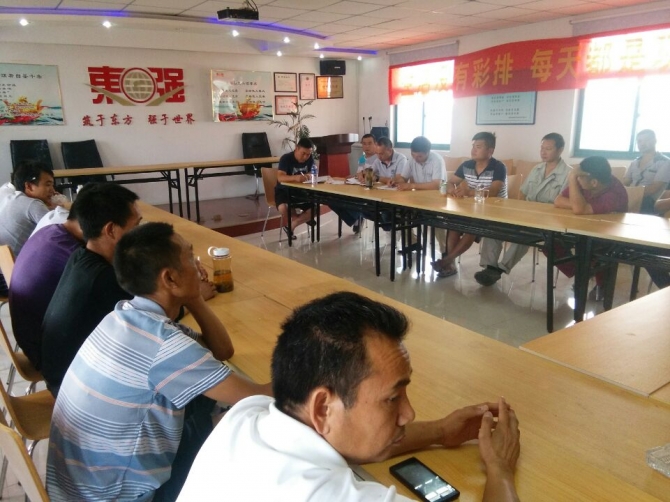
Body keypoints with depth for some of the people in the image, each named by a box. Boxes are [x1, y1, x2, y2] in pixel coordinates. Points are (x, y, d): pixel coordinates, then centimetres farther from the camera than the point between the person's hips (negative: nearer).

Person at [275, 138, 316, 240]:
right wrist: (295, 177, -52)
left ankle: (291, 226, -5)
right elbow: (280, 178, -33)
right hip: (284, 191, -5)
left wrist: (309, 176, -27)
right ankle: (304, 218, -4)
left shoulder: (310, 159, -3)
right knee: (283, 208, -37)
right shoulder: (286, 158, -20)